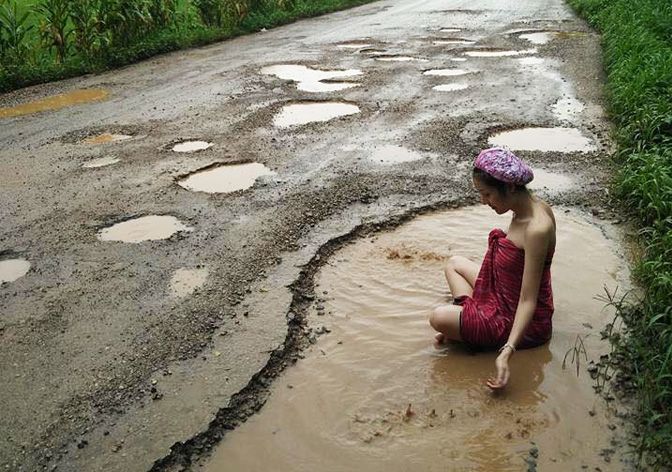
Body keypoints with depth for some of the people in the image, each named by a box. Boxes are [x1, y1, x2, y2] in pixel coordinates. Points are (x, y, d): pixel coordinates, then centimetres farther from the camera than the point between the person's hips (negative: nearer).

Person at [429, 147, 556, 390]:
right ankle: (468, 318, 8)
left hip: (522, 320, -10)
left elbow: (528, 301, -30)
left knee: (438, 318, -18)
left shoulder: (536, 229, -32)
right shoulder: (530, 206, -4)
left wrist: (507, 352, -38)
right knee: (455, 263, 21)